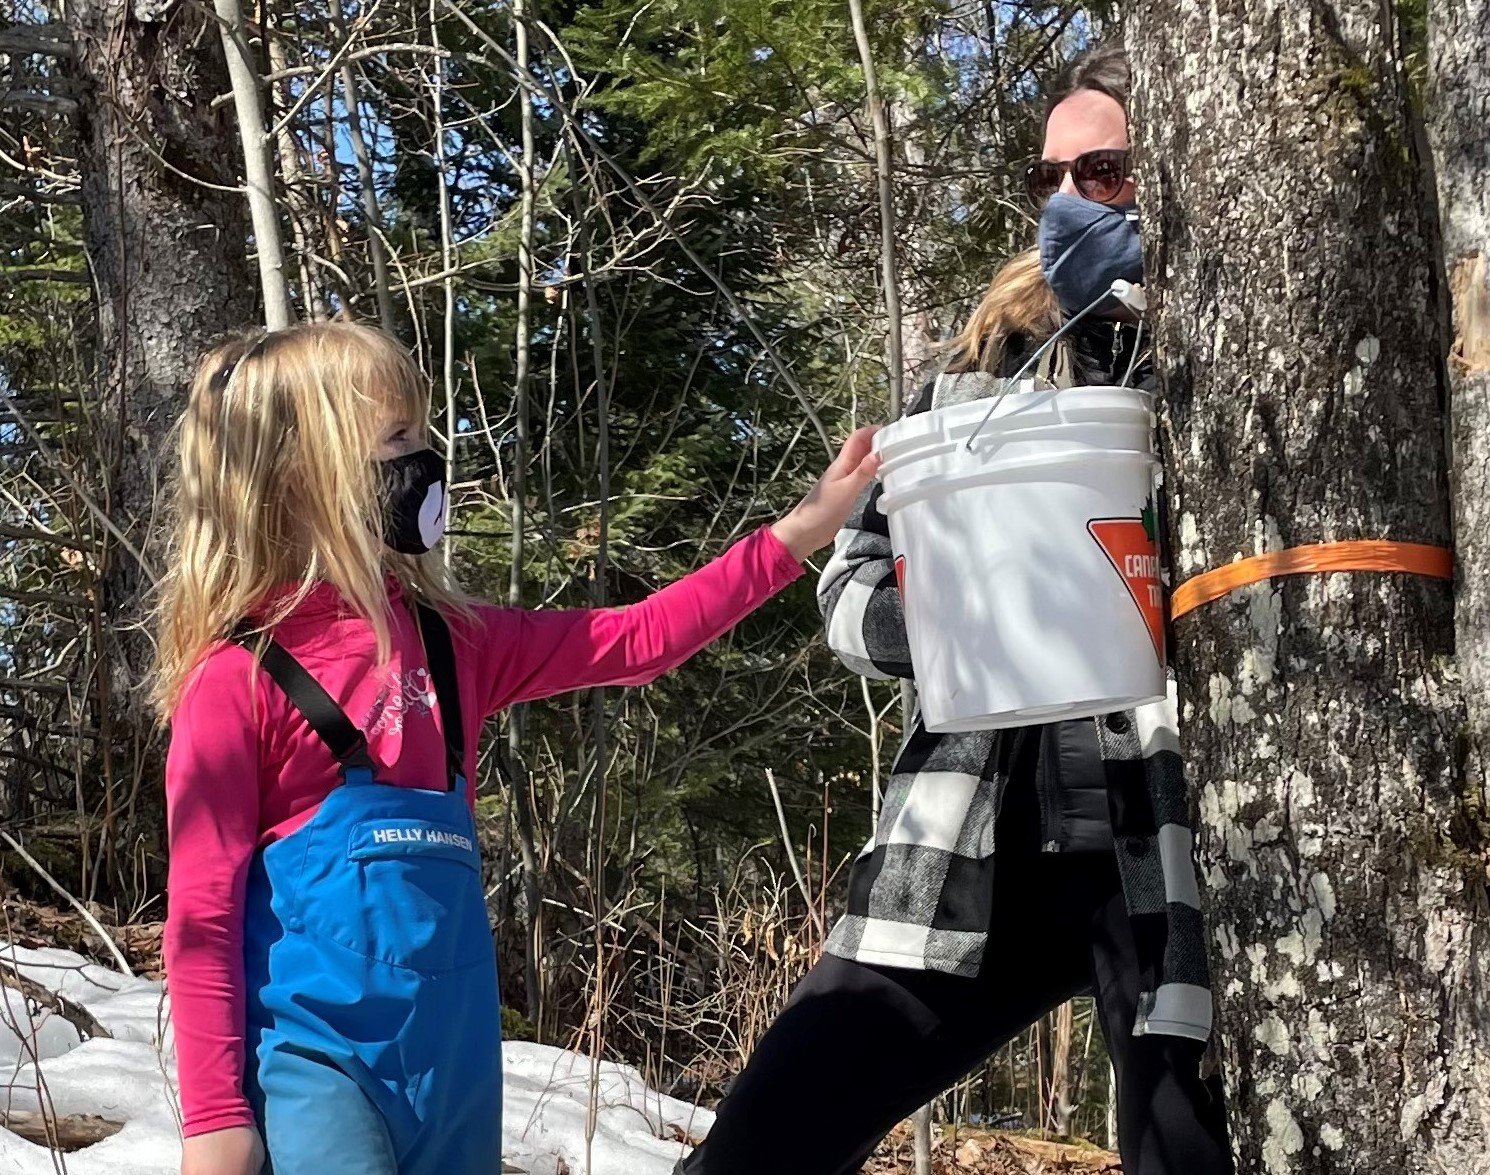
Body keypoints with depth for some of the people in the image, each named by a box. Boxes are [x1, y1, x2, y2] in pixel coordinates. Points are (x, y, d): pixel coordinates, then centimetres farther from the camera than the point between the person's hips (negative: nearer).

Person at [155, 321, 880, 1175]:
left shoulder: (450, 643, 12)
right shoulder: (238, 678, -7)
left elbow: (632, 643, 17)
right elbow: (202, 913, -8)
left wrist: (795, 536, 14)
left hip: (452, 1058, 7)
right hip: (313, 1054, -7)